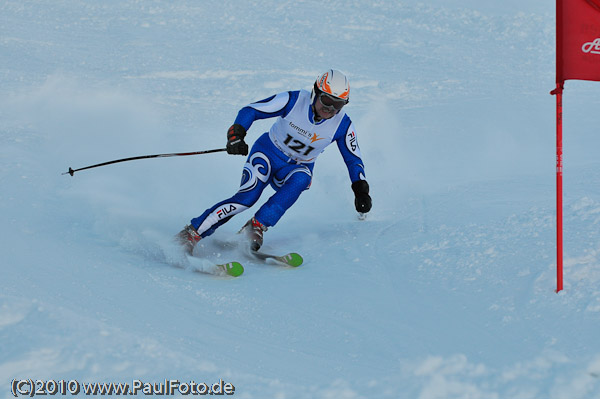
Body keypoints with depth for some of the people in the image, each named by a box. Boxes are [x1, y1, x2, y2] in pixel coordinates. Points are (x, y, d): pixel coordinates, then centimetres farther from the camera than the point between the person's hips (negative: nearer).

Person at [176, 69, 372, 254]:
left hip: (296, 168, 2)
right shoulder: (293, 100, -19)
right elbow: (250, 111, -14)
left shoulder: (342, 126, -13)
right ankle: (191, 234, -20)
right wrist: (236, 134, -31)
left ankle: (255, 228, -31)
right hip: (268, 154, -2)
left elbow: (353, 159, 0)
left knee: (301, 179, -34)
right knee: (247, 197, -26)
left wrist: (361, 191, -12)